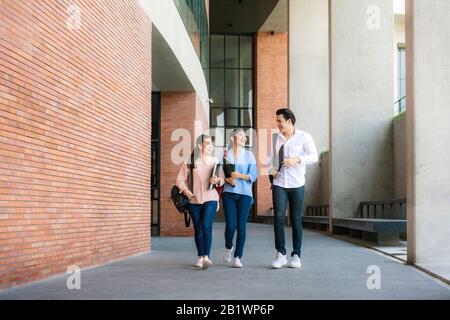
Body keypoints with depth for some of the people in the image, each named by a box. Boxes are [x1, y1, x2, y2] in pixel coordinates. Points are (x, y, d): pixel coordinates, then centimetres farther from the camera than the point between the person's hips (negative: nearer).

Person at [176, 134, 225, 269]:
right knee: (198, 229, 7)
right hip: (194, 200, 1)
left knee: (206, 226, -16)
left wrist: (217, 180, -15)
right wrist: (186, 191, -9)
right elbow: (180, 179, 4)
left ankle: (206, 257, -19)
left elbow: (223, 179, 6)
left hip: (210, 199, -1)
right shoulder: (190, 162, 2)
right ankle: (200, 257, 17)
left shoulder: (214, 161, 6)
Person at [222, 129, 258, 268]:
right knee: (230, 225, -8)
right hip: (229, 193, 0)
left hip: (245, 194, 0)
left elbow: (254, 175, 0)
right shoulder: (226, 154, 7)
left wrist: (239, 175, -13)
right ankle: (228, 247, 22)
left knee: (241, 226, -3)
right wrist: (228, 179, -12)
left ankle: (237, 258, 6)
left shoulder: (249, 155, 7)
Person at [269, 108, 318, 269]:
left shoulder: (304, 137, -1)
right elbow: (270, 157, 19)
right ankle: (280, 254, -3)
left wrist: (297, 159, -22)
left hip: (297, 184, -2)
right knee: (278, 217, -9)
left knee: (296, 220, 3)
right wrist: (271, 169, -1)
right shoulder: (276, 138, 9)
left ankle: (296, 255, 13)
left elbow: (314, 157, -8)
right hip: (279, 184, 2)